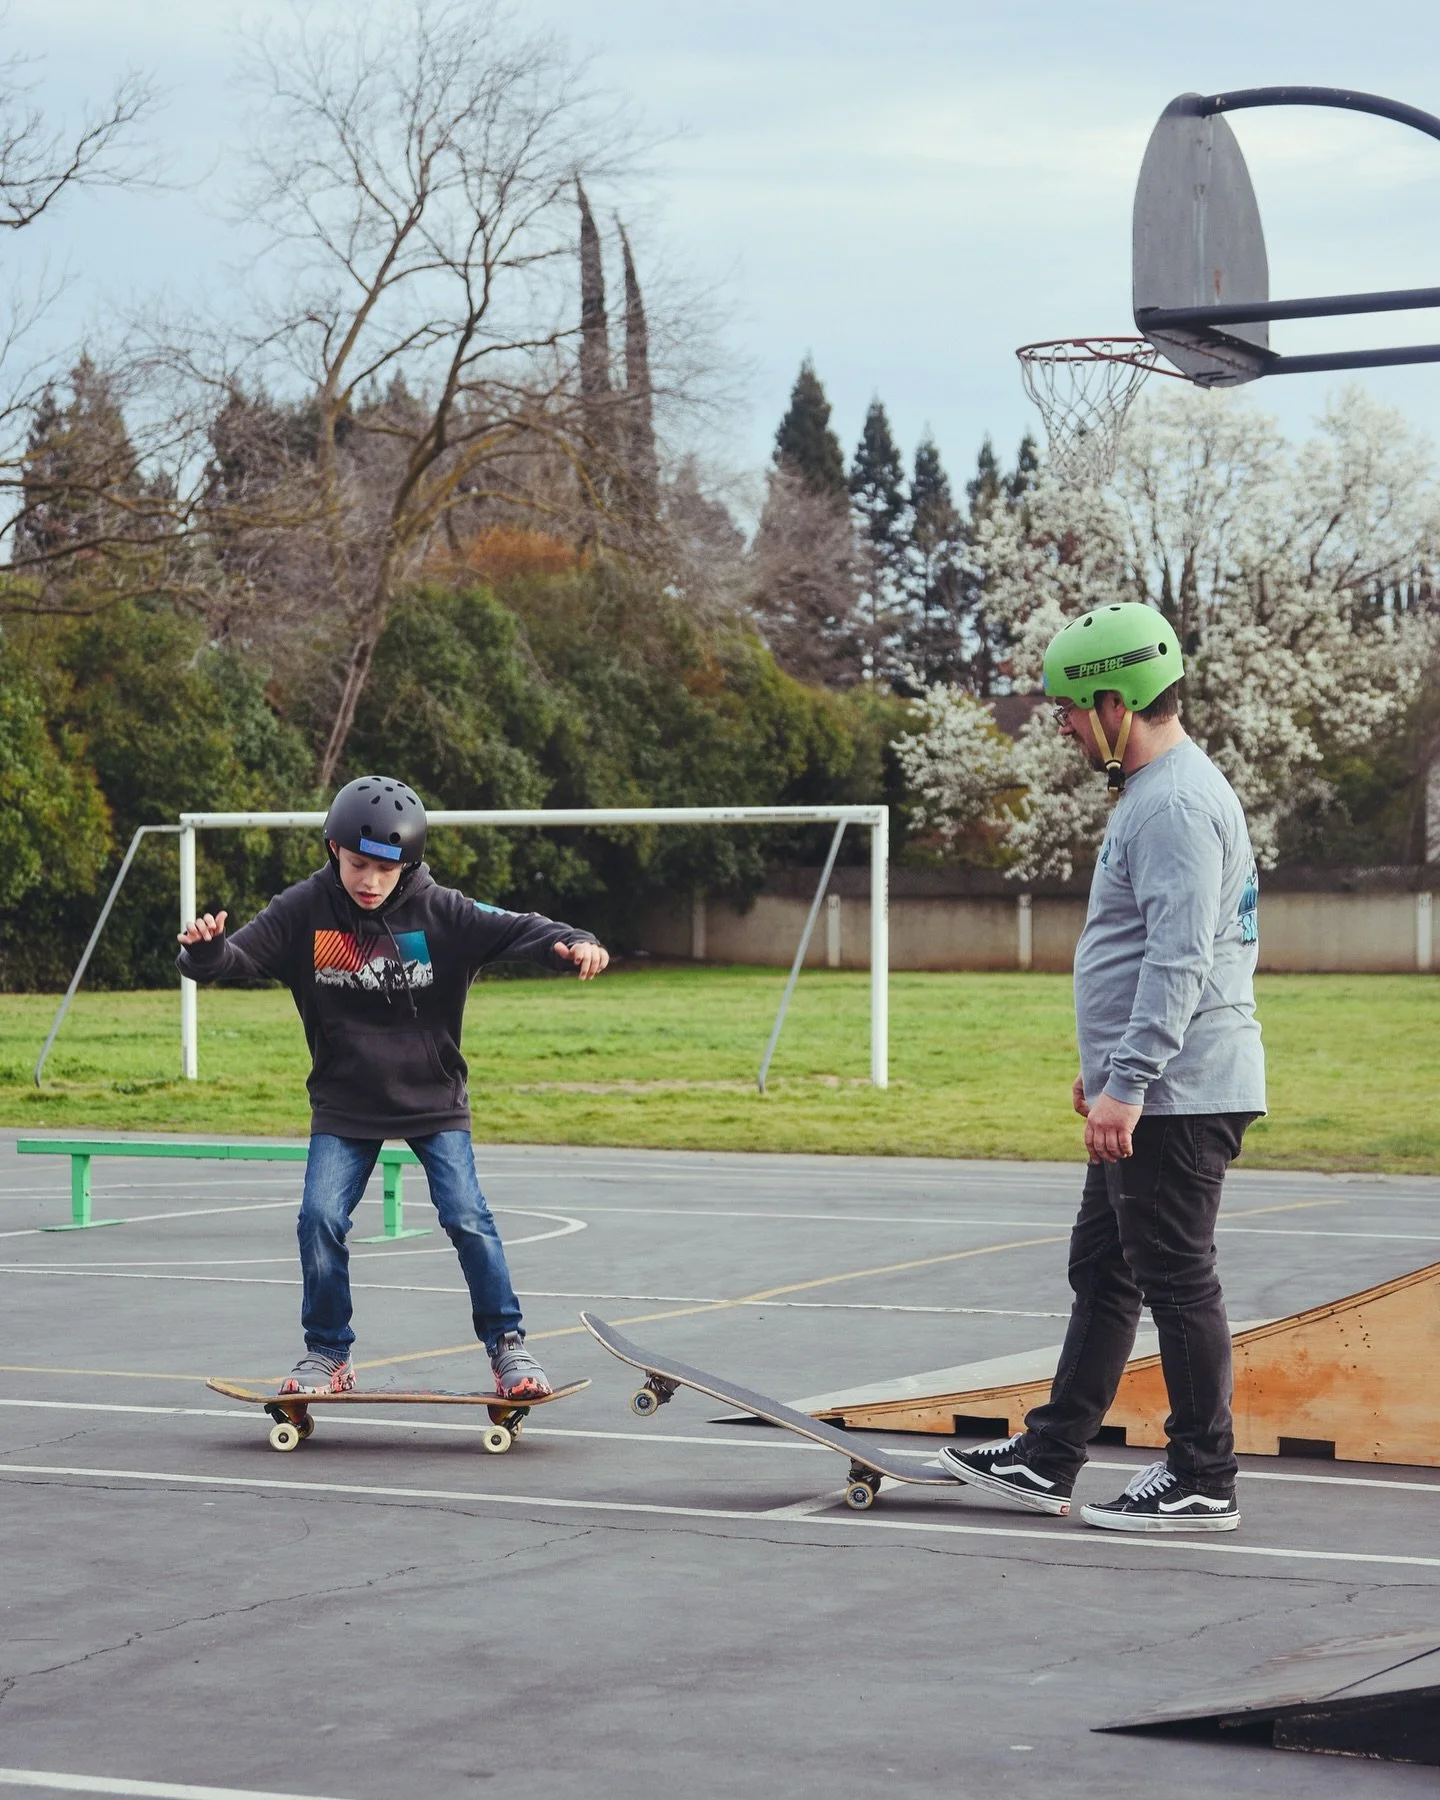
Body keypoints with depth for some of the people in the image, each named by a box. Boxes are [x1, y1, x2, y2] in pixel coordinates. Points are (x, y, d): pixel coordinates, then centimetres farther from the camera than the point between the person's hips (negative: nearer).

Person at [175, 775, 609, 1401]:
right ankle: (328, 1355, 9)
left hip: (433, 1098, -1)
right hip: (344, 1103, 1)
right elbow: (239, 956, -14)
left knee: (467, 1216, -11)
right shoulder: (304, 911, -10)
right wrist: (206, 949, -37)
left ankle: (507, 1344, 6)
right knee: (320, 1218, -10)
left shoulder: (439, 911, -13)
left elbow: (513, 930, -19)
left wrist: (572, 943, -38)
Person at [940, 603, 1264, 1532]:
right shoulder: (1153, 791, 17)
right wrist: (1108, 1065, 27)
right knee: (1101, 1269, 14)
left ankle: (1204, 1481, 4)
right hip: (1149, 1091, 11)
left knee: (1177, 1279, -4)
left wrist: (1127, 1082, -28)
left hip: (1179, 1095, -11)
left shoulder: (1178, 804, -18)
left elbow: (1178, 959, -26)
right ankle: (1048, 1458, 21)